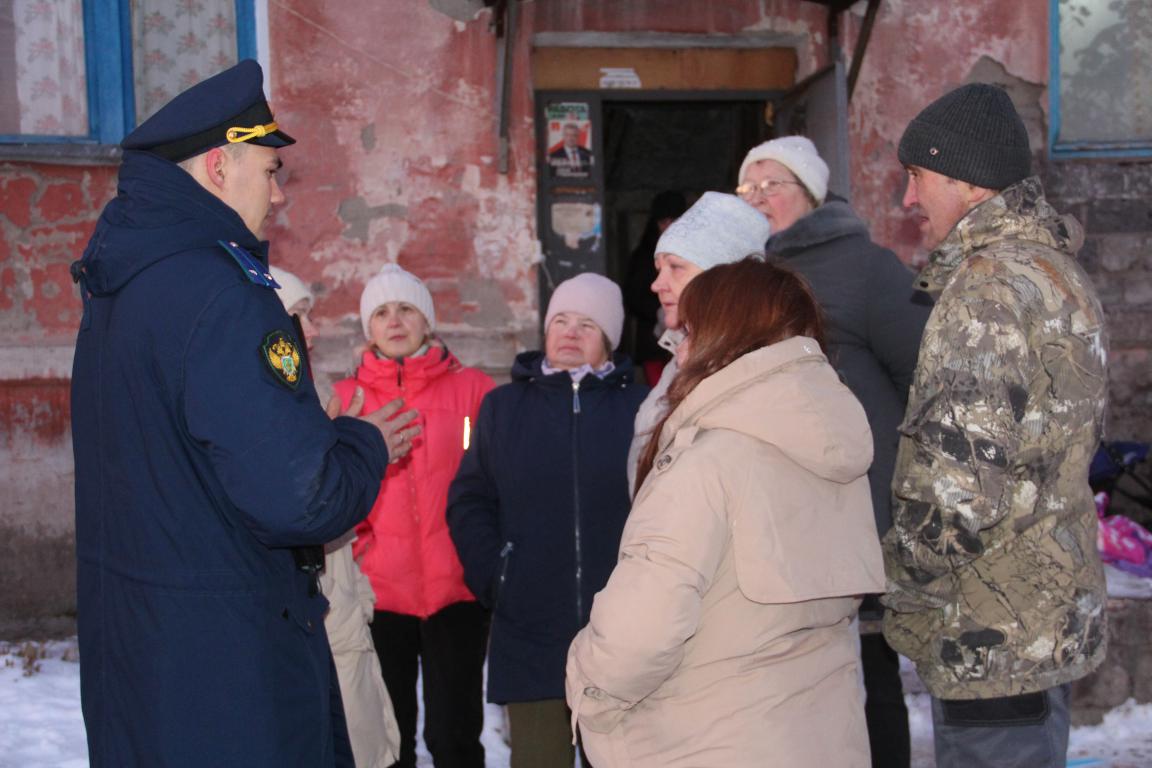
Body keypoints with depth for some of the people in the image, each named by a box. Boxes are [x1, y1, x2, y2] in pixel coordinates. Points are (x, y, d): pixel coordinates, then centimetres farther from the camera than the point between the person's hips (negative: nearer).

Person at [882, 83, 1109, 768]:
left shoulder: (990, 286, -19)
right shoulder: (1055, 269, 14)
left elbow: (962, 483, -26)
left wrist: (907, 587, -10)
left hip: (995, 641, -10)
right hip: (1049, 625, 10)